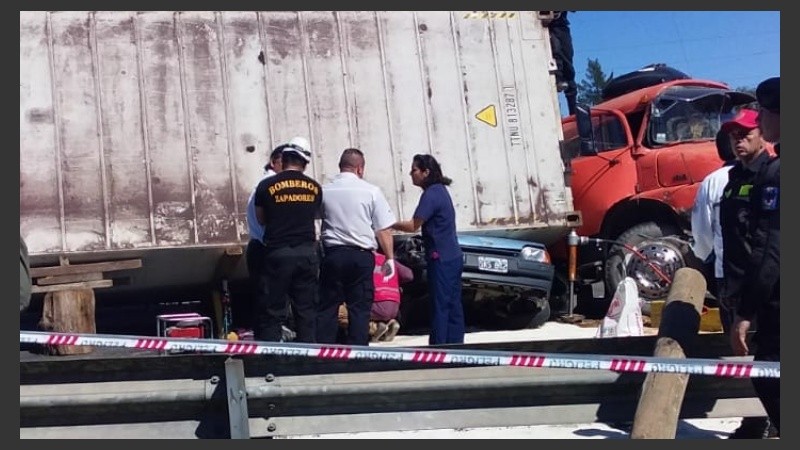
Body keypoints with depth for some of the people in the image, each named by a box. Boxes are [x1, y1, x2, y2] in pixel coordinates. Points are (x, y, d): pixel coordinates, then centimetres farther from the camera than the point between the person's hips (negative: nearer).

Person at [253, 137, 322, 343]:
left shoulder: (266, 186, -4)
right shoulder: (314, 187, 5)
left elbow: (261, 220, 9)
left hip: (278, 253, -3)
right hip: (307, 253, 3)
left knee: (272, 311, 2)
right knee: (307, 310, 9)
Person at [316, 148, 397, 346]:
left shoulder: (324, 191, 2)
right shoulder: (371, 191, -5)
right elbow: (383, 230, -5)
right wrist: (389, 258, 2)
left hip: (332, 254, 2)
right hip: (361, 256, -2)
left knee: (327, 307, 8)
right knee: (359, 309, 5)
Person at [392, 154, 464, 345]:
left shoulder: (431, 194, -15)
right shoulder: (440, 190, 14)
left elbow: (413, 226, -15)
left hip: (441, 259, -9)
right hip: (453, 257, 9)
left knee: (440, 307, -4)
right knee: (452, 306, 12)